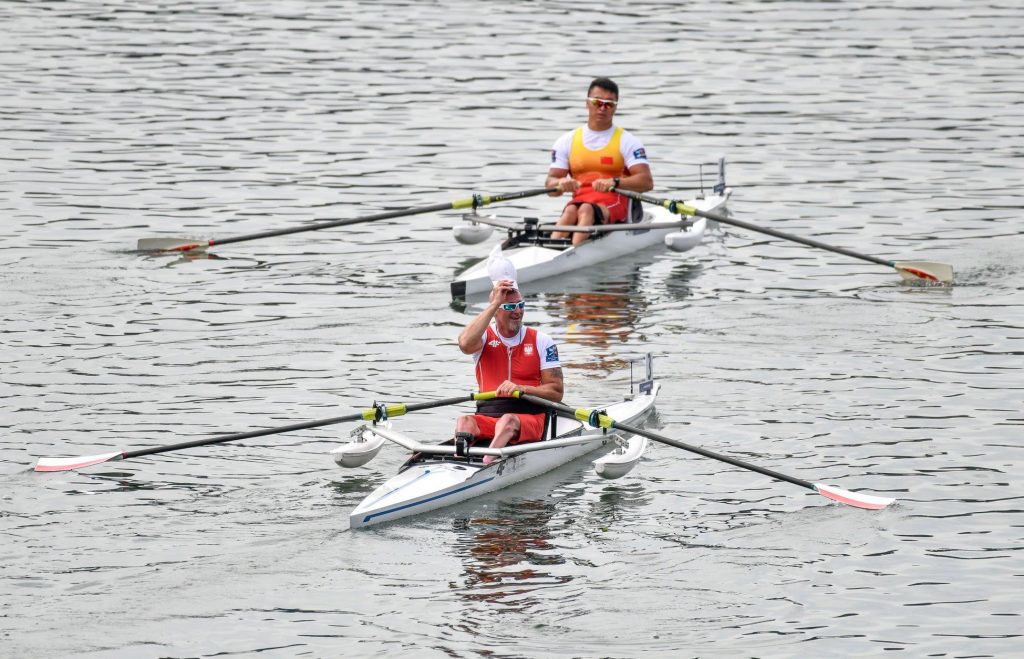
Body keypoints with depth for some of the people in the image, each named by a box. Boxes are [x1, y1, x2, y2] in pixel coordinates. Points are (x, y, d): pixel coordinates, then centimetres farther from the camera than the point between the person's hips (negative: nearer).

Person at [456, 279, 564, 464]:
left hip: (529, 419, -2)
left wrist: (520, 388, -16)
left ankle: (486, 464, -60)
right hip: (487, 419, 2)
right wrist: (494, 303, -13)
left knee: (508, 421, -36)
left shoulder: (541, 341, 8)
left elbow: (556, 392, 3)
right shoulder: (484, 337, 9)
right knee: (465, 422, -31)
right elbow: (465, 344, -18)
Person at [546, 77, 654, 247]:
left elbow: (646, 182, -8)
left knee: (586, 210, -35)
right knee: (570, 211, -32)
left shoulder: (627, 142, 6)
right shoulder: (567, 142, 15)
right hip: (580, 200, 3)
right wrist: (561, 184, -18)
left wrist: (614, 183, -26)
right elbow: (550, 184, 8)